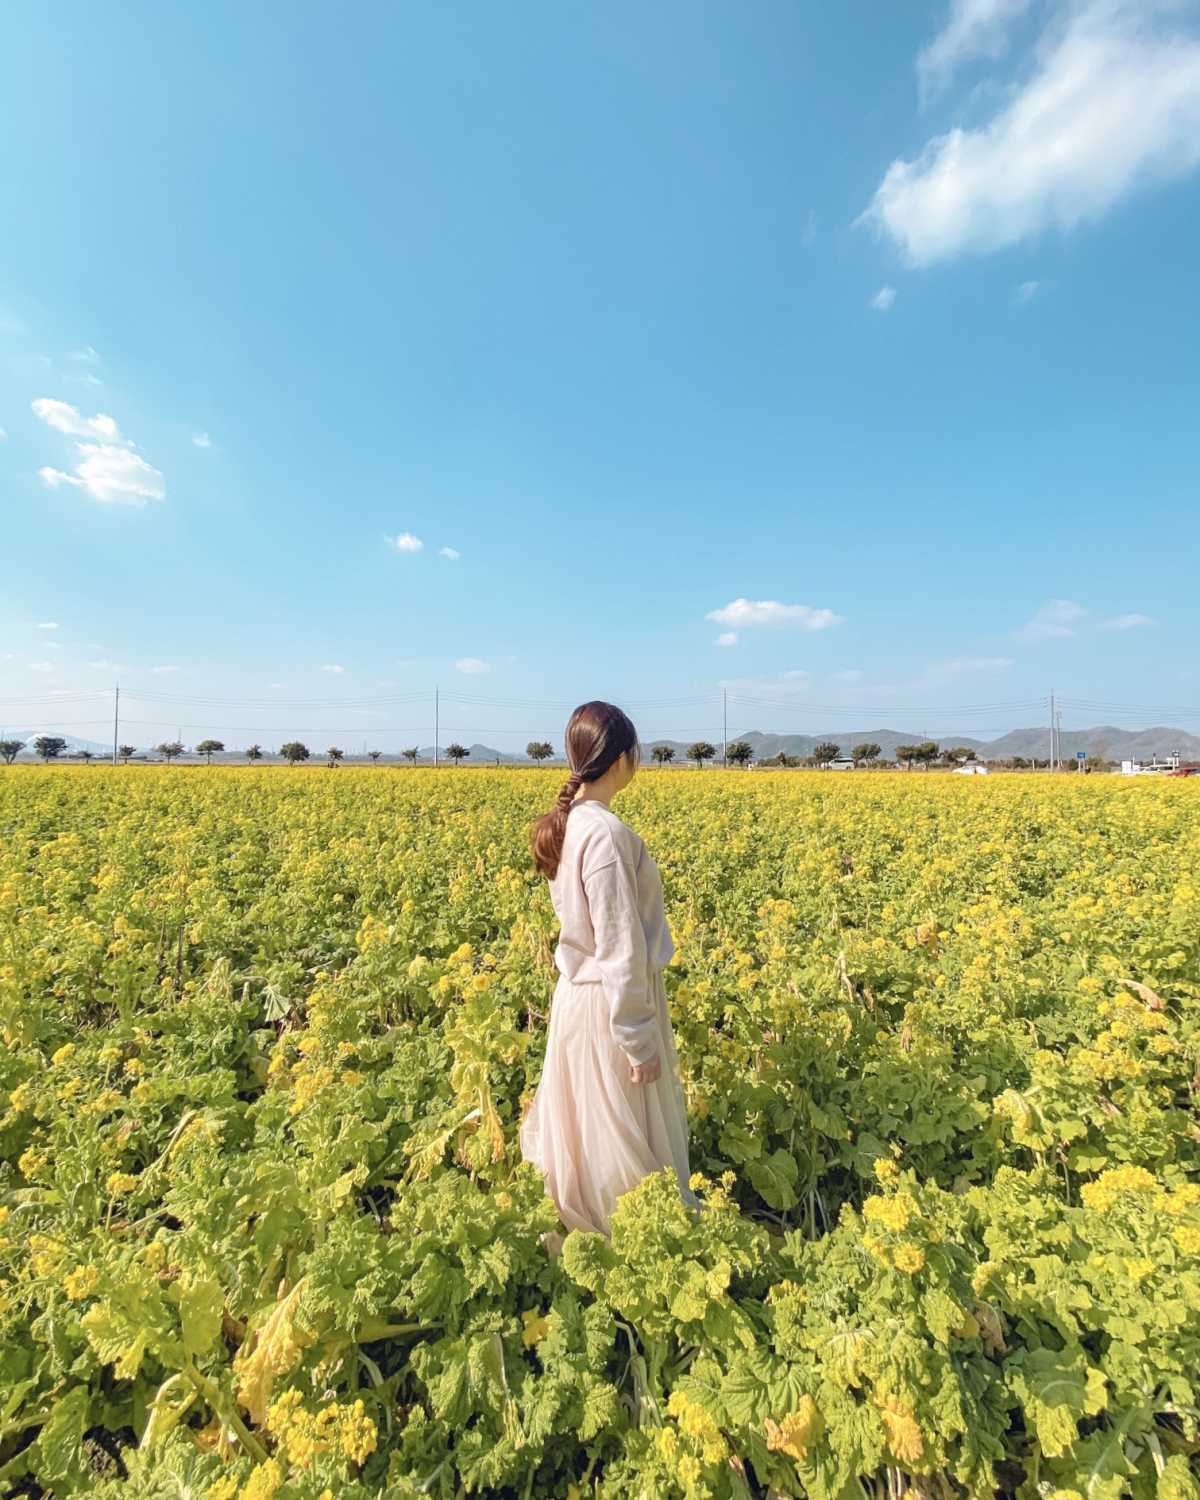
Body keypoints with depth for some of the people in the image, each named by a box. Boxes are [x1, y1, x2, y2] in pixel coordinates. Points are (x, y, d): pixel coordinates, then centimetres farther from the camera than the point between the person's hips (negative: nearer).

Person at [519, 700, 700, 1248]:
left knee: (586, 1128, 25)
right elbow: (621, 948, -24)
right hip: (616, 1002, -9)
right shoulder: (606, 832, -27)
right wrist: (640, 1041, -15)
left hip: (579, 993, 9)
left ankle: (577, 1235, 45)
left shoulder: (567, 822, 0)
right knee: (625, 1139, 13)